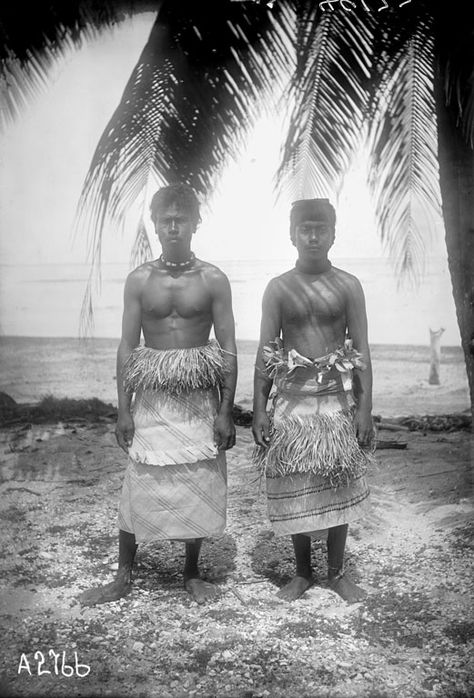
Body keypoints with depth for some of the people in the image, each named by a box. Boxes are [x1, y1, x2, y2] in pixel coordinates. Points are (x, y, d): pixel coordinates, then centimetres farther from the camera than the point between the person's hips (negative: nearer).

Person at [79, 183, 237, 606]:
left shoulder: (213, 280, -3)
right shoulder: (139, 280, 1)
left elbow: (228, 349, -3)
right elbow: (127, 347, 2)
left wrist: (226, 411, -7)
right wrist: (124, 409, -2)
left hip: (199, 400, 0)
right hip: (152, 399, 1)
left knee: (199, 489, 9)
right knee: (139, 488, 6)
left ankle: (192, 573, 29)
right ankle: (124, 576, 23)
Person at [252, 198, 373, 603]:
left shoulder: (348, 286, 2)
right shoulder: (278, 289, 3)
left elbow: (362, 351, 1)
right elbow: (265, 353, 3)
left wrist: (365, 407, -5)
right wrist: (259, 409, -2)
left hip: (337, 398, 0)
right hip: (292, 400, 0)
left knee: (339, 486, 8)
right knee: (295, 489, 7)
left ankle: (337, 572, 26)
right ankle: (303, 573, 25)